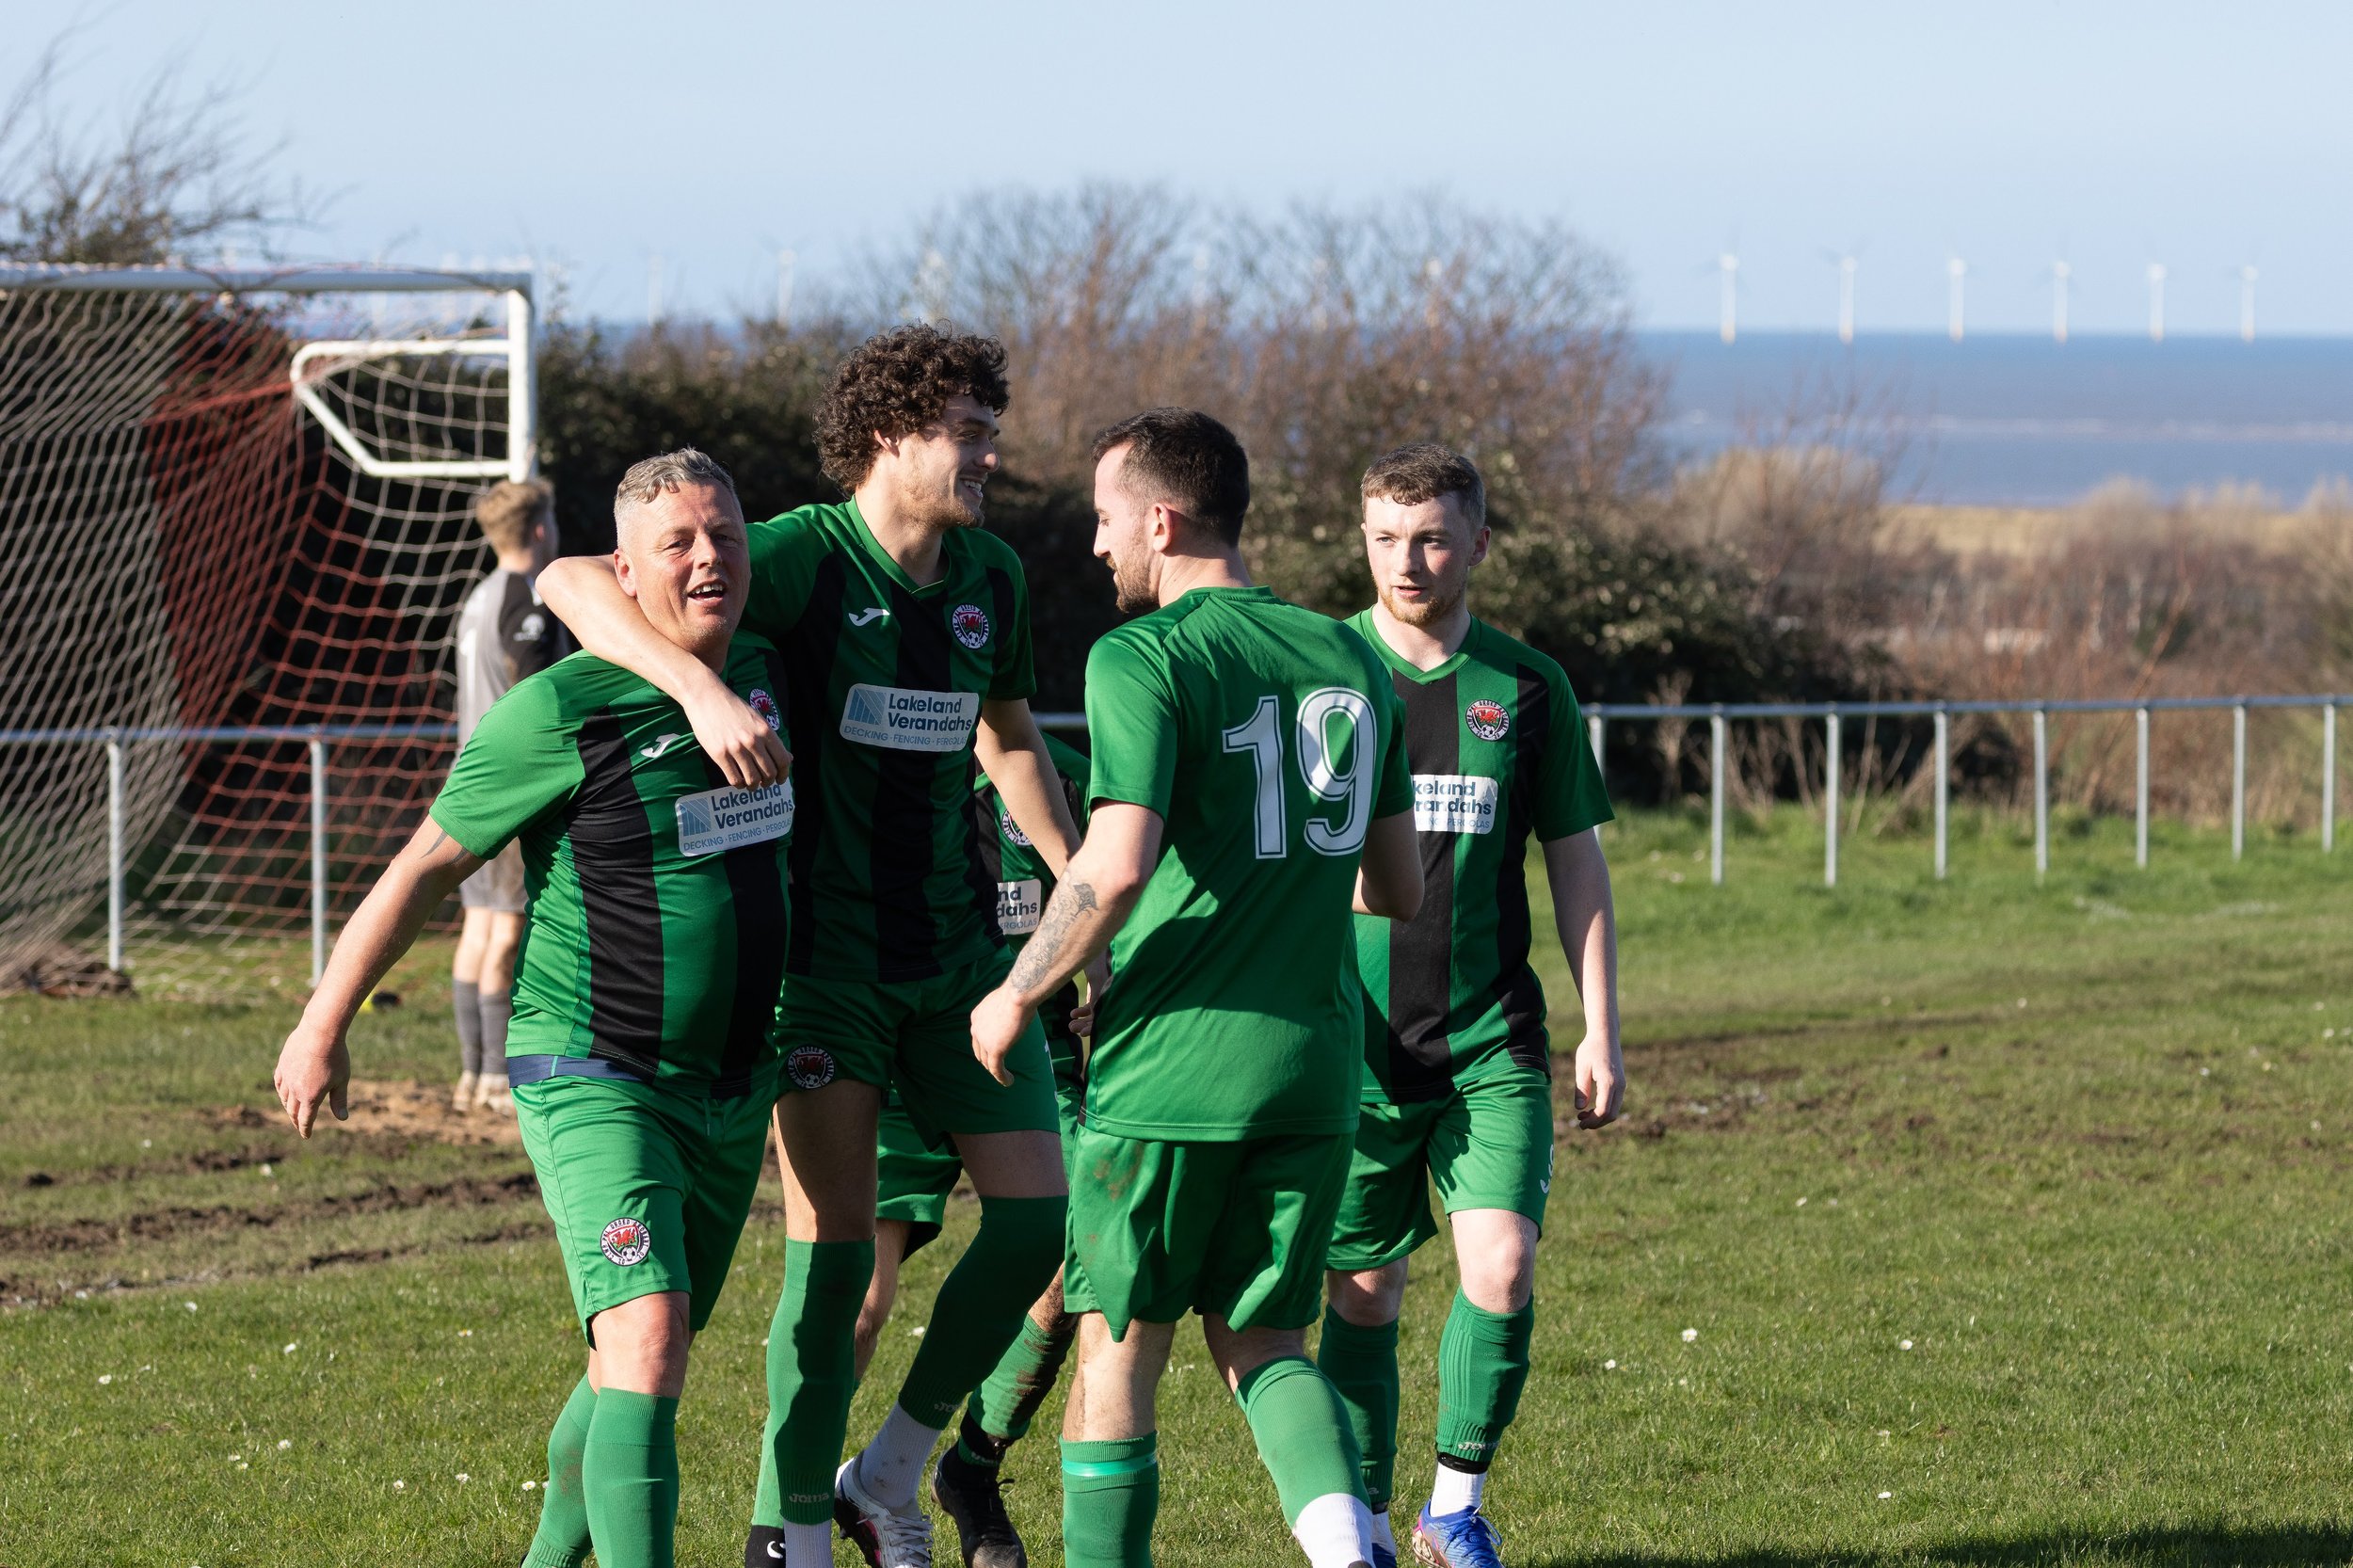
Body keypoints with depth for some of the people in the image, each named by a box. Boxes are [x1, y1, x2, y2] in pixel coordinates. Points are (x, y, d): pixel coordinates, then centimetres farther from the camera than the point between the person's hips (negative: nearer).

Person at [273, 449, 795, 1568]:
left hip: (730, 1088, 7)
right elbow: (427, 865, -5)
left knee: (639, 1372, 16)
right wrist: (323, 1027, 1)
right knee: (645, 1343, -22)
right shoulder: (563, 710, -15)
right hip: (592, 1083, -7)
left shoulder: (762, 679, 4)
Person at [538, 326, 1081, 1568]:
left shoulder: (991, 579, 6)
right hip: (823, 947, -6)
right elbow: (572, 583, -25)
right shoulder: (805, 558, -15)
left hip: (956, 946, 6)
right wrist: (703, 690, -40)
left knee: (1035, 1213, 0)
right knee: (835, 1247, -9)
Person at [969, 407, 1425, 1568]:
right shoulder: (1350, 661, 9)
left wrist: (1016, 997, -7)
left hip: (1166, 1076, -5)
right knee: (1261, 1343, 14)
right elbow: (1400, 889, 15)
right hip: (1312, 1071, 5)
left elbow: (1116, 868, -21)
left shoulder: (1143, 659, -10)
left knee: (1116, 1354, 9)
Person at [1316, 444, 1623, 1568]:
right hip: (1352, 1044, -1)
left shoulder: (1527, 691, 5)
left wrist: (1601, 1035, 6)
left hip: (1490, 1045, 1)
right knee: (1363, 1293, 3)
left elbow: (1578, 868, 11)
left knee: (1502, 1268, -13)